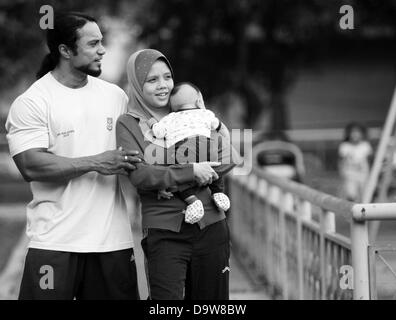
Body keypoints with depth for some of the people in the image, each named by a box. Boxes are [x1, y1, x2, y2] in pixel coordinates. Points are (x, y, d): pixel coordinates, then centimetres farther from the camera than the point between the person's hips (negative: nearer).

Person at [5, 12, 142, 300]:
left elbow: (134, 152, 21)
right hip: (56, 243, -4)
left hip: (114, 238, 5)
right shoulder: (31, 103, -5)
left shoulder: (115, 95, 12)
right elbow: (31, 166, -15)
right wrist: (96, 163, -17)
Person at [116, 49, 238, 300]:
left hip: (211, 225, 3)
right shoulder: (129, 124, 2)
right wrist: (190, 172, -16)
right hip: (164, 231, -3)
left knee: (212, 297, 9)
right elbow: (139, 175, -12)